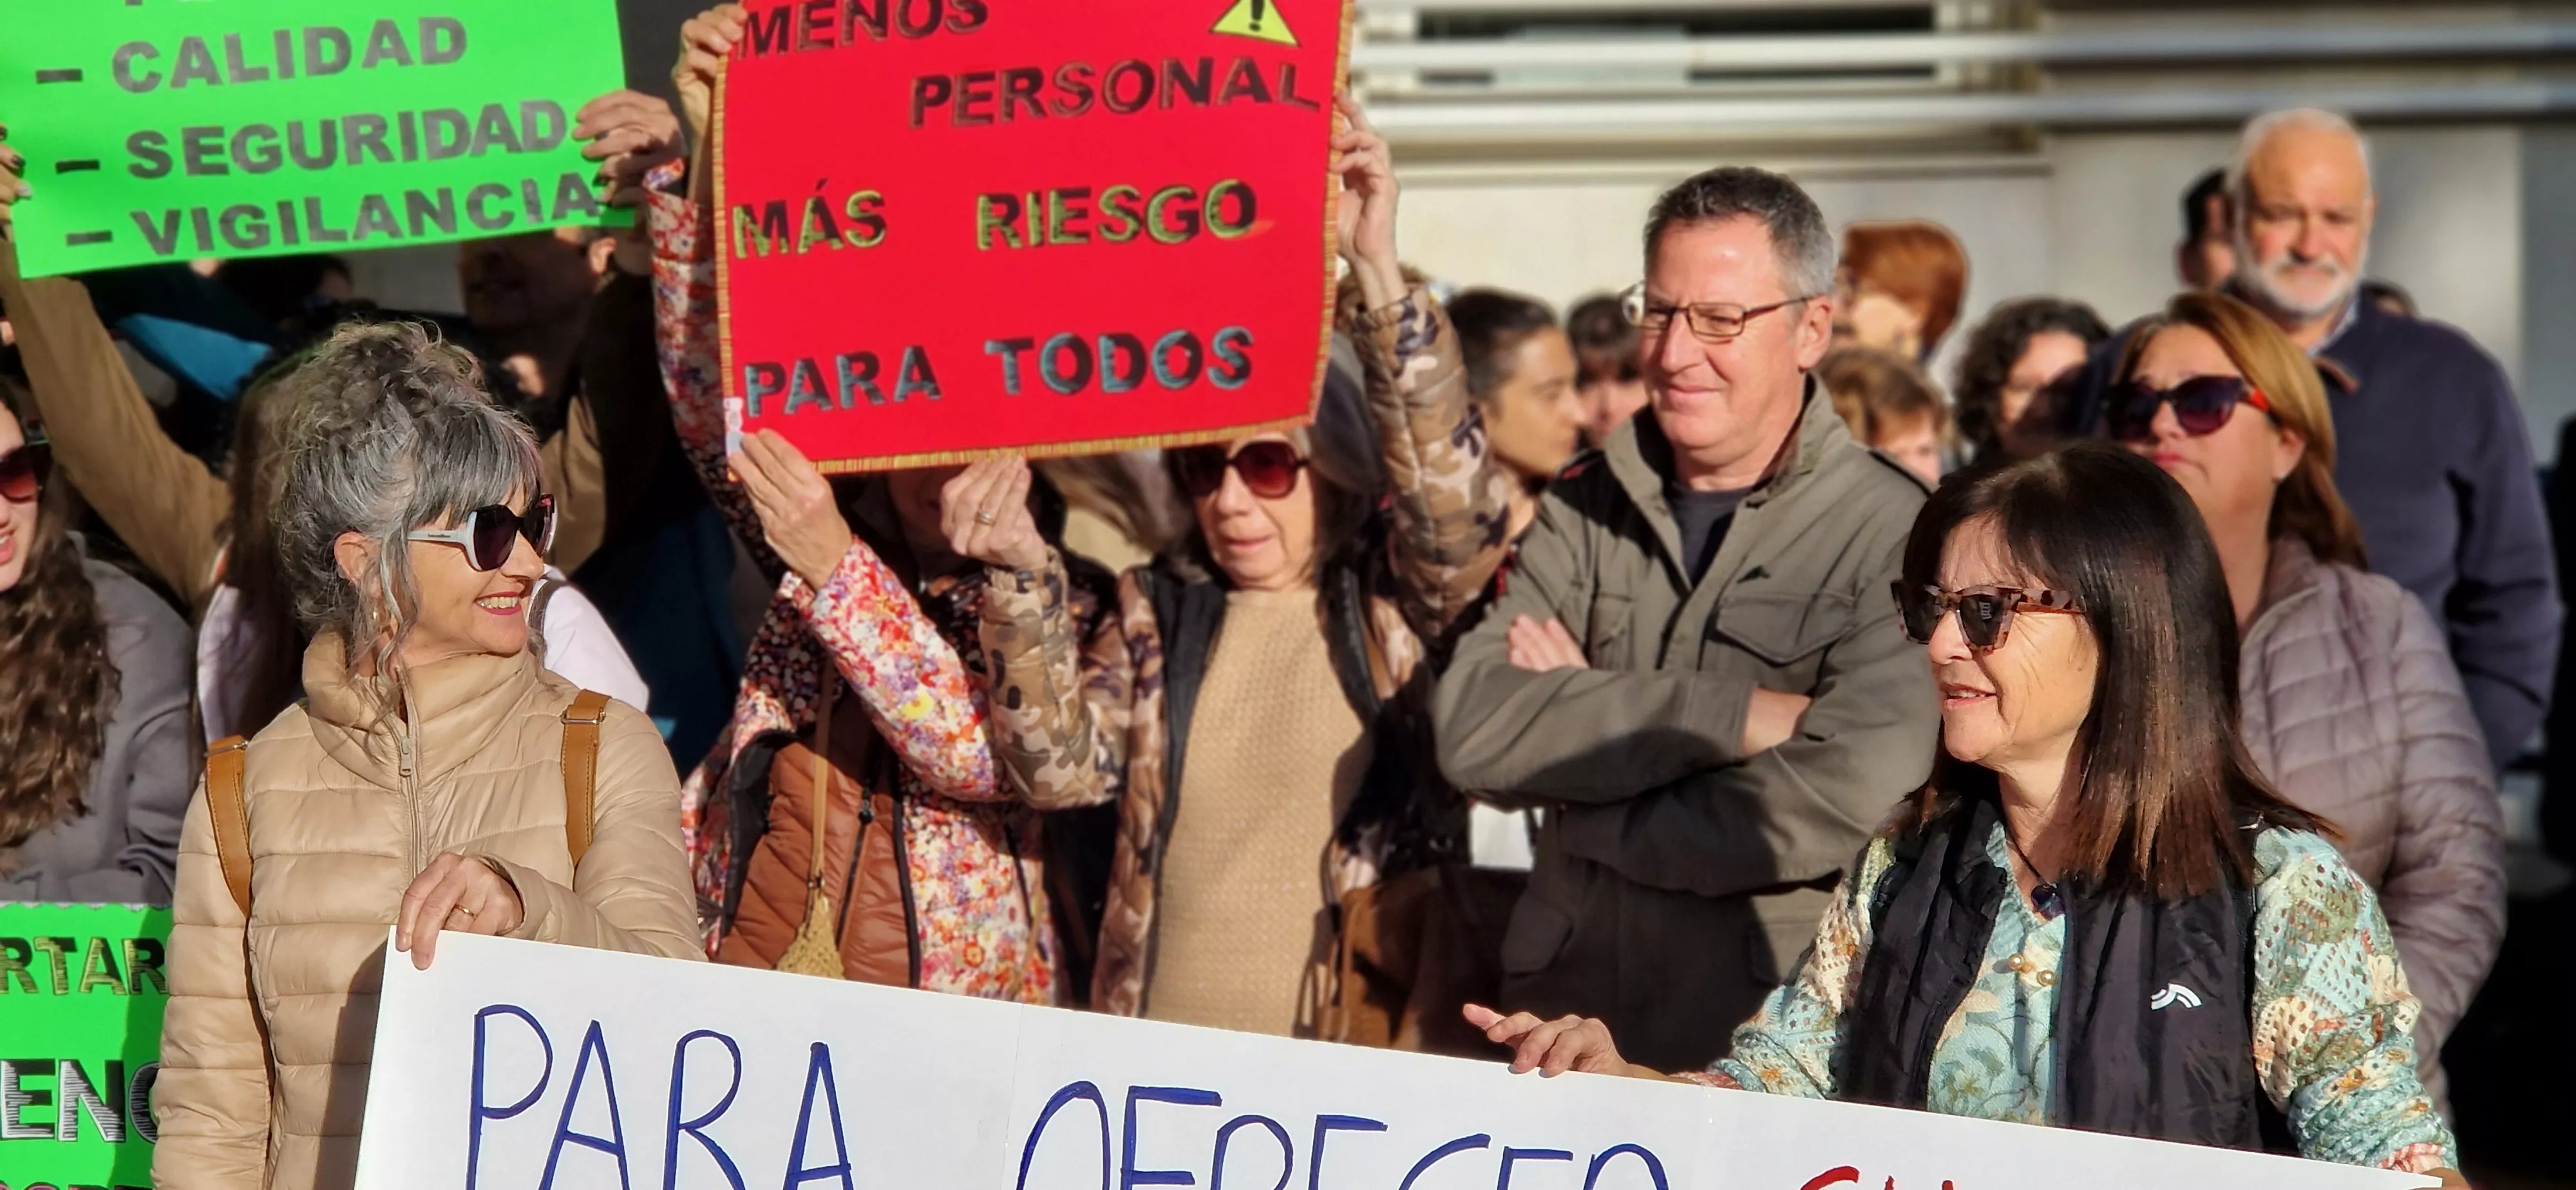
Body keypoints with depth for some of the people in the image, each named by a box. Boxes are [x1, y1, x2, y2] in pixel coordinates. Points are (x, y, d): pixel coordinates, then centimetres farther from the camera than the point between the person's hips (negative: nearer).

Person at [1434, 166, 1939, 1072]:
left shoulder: (1892, 533, -6)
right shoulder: (1586, 511, 11)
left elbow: (1845, 803, -18)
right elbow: (1471, 732, -4)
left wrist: (1580, 809, -5)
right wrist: (1736, 717, -14)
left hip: (1772, 1057, -4)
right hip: (1560, 1026, 4)